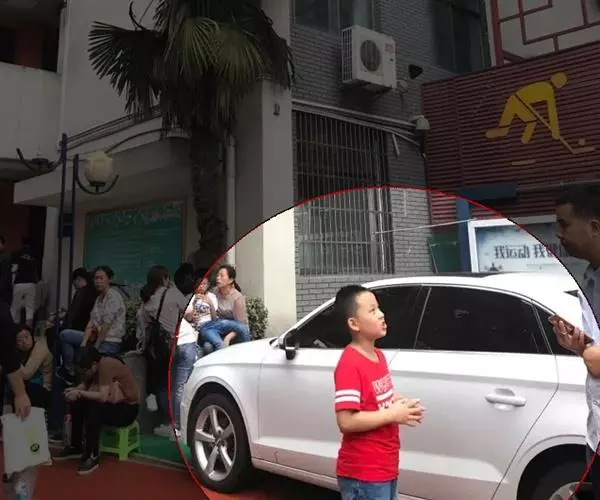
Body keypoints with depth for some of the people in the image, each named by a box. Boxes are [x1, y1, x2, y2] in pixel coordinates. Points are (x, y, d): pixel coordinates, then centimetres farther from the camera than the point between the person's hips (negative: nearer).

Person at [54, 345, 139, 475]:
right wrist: (75, 390, -17)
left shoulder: (106, 365, -27)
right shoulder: (95, 367, -2)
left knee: (93, 409, -29)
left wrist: (80, 393, -24)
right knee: (77, 403, -3)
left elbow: (102, 397, -33)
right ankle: (76, 447, 10)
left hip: (128, 408, -9)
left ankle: (92, 456, -19)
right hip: (113, 403, 9)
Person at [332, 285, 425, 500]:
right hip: (363, 476, -9)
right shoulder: (349, 365, -23)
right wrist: (393, 415, -21)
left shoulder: (378, 356, 6)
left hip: (386, 468, 9)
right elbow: (346, 421, -27)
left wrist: (401, 404, -1)